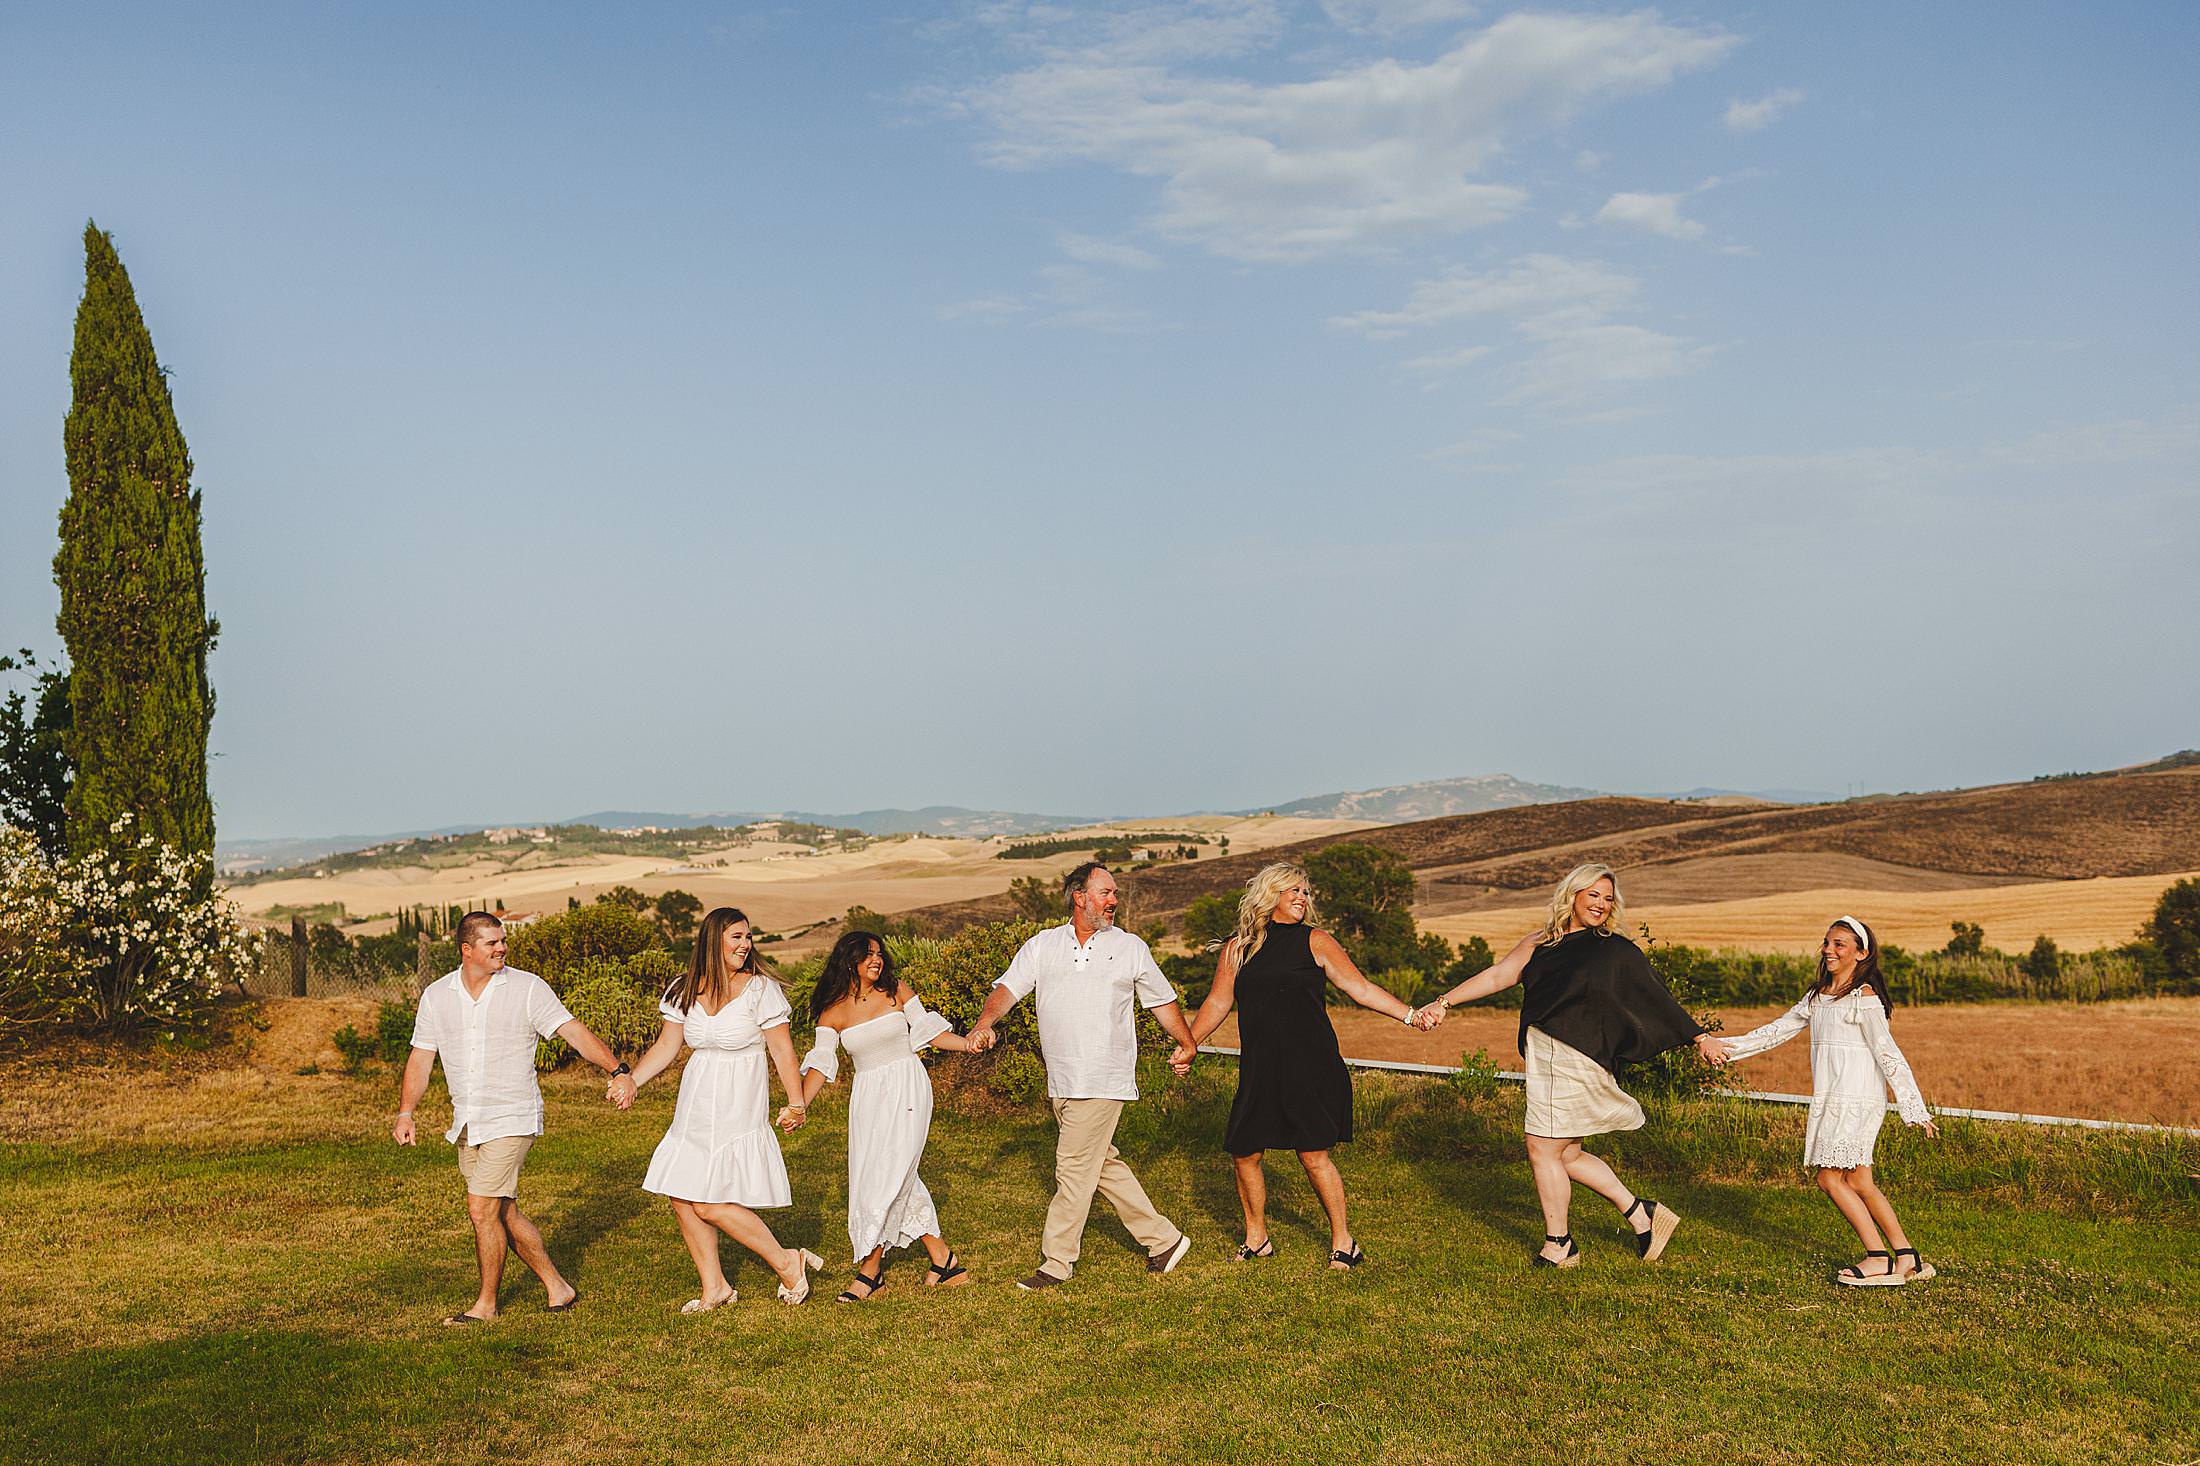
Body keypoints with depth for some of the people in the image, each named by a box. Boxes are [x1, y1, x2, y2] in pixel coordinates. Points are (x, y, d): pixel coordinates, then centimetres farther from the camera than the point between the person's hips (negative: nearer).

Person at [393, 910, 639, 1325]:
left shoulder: (527, 988, -8)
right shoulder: (436, 995, 4)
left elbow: (575, 1032, -12)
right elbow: (421, 1058, 8)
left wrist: (618, 1071, -22)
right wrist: (405, 1113, -3)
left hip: (511, 1120, -5)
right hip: (467, 1124, 5)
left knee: (482, 1210, -9)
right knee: (504, 1213, 12)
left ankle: (486, 1304, 9)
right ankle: (557, 1287, 25)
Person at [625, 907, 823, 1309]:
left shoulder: (760, 989, -8)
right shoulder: (684, 991, 4)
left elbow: (782, 1049, -8)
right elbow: (666, 1047, 8)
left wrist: (796, 1103, -15)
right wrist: (631, 1080, -6)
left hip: (739, 1109, -6)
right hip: (695, 1110, 6)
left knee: (709, 1204, -10)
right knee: (682, 1198, 5)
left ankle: (786, 1262, 6)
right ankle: (714, 1287, 20)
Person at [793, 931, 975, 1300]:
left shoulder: (896, 990, 1)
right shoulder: (832, 1013, 3)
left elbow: (930, 1032, 4)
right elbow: (821, 1064, -1)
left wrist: (971, 1043, -8)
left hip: (907, 1089, -3)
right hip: (868, 1098, 3)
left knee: (887, 1177, -10)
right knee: (901, 1181, 3)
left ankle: (871, 1270, 0)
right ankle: (943, 1260, 15)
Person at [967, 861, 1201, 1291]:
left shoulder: (1130, 947, 6)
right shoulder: (1042, 946, 8)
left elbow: (1162, 1000, 16)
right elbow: (1008, 988, -2)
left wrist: (1185, 1042, 13)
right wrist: (985, 1024, -19)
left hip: (1103, 1082, -4)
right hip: (1060, 1084, 4)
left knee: (1074, 1168, -6)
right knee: (1103, 1164, 11)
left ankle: (1057, 1262, 6)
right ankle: (1163, 1239, 24)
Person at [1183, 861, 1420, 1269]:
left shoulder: (1315, 941, 3)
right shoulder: (1238, 948, 10)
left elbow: (1361, 989, 1)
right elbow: (1217, 1004, 16)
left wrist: (1409, 1015, -8)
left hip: (1310, 1066, -3)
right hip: (1259, 1069, 3)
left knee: (1313, 1155, -6)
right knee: (1243, 1153, 3)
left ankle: (1343, 1243, 10)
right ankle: (1256, 1239, 23)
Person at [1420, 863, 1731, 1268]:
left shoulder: (1616, 950, 3)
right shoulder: (1540, 944, 13)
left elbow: (1657, 998, 8)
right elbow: (1496, 977, 7)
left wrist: (1701, 1037, 7)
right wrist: (1444, 1002, -3)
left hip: (1578, 1060, -6)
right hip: (1545, 1059, 6)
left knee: (1543, 1149, -5)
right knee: (1567, 1155, 10)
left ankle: (1558, 1246, 11)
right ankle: (1641, 1214, 26)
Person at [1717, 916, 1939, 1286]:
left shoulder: (1864, 997, -9)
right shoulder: (1818, 995, 15)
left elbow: (1888, 1054, -12)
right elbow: (1779, 1030, 21)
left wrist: (1915, 1109, -13)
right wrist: (1730, 1047, 17)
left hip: (1855, 1098, -8)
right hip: (1833, 1099, 8)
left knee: (1830, 1177, -8)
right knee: (1858, 1182, 8)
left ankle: (1879, 1259, -3)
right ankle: (1908, 1259, 14)